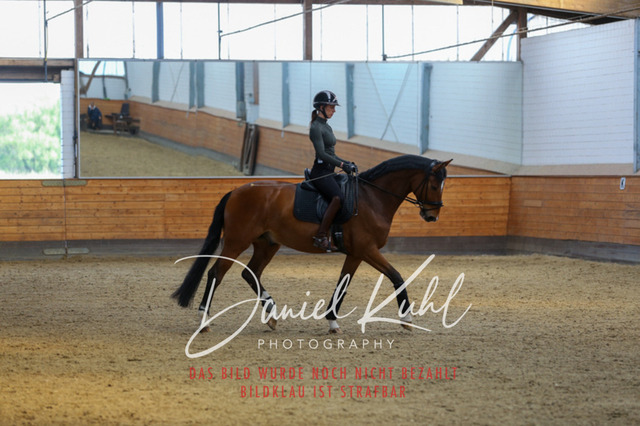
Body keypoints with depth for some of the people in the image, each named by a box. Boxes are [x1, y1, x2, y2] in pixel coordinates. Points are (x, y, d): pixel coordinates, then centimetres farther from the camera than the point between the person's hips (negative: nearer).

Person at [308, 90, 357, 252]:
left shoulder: (326, 127, 19)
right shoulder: (316, 127, -10)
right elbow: (322, 154, -18)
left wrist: (347, 163, 12)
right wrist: (342, 164, -19)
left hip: (328, 172, 10)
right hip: (320, 172, -10)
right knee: (338, 198, -30)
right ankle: (321, 237, -29)